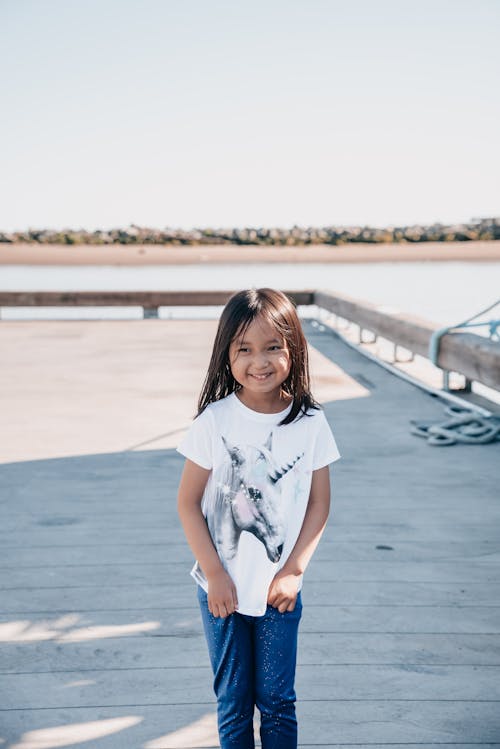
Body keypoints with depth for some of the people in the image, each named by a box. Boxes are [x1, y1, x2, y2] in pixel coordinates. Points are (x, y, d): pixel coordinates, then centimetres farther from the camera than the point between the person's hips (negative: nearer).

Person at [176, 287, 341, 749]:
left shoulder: (310, 422, -7)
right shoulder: (214, 420, -11)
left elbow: (319, 502, 0)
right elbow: (188, 502, -7)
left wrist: (294, 571, -7)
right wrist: (215, 575, -10)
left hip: (280, 590, 1)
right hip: (222, 589, 0)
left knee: (278, 702, 13)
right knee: (233, 702, 14)